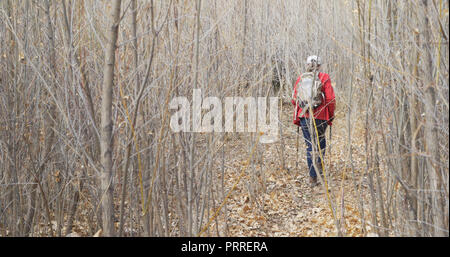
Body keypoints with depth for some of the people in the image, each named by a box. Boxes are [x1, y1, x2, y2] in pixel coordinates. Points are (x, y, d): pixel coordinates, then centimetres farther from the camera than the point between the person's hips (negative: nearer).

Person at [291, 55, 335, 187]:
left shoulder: (301, 79, 3)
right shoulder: (324, 78, -4)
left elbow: (294, 100, 5)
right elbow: (330, 100, -8)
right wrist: (331, 115, 6)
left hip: (304, 116, 2)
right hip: (320, 116, -2)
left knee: (310, 145, 8)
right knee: (321, 139, 26)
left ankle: (313, 177, 6)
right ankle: (319, 163, 9)